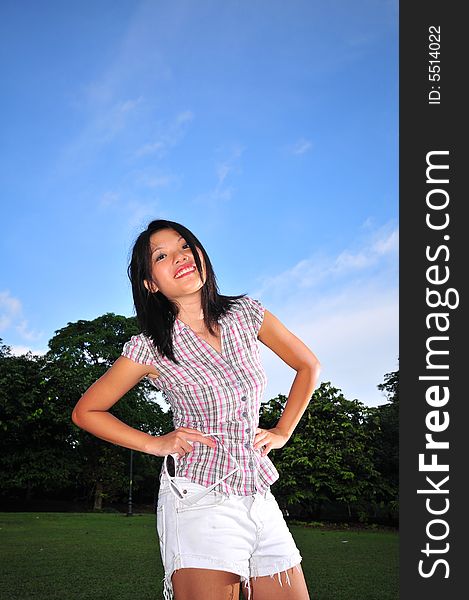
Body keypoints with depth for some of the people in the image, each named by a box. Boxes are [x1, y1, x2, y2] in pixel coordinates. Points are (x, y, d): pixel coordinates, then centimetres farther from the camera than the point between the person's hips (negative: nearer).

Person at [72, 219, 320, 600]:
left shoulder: (246, 314, 2)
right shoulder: (150, 348, -7)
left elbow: (308, 366, 16)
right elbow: (85, 412, 5)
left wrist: (282, 432, 9)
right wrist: (155, 443, -2)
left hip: (260, 498, 4)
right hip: (198, 502, -4)